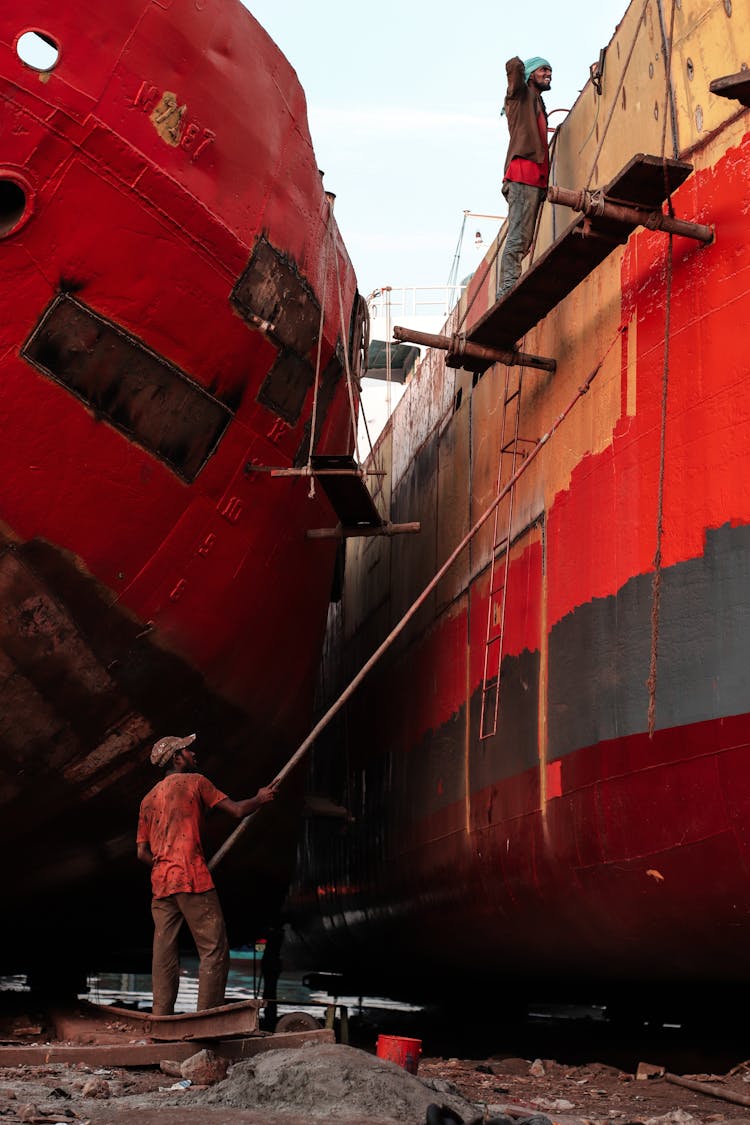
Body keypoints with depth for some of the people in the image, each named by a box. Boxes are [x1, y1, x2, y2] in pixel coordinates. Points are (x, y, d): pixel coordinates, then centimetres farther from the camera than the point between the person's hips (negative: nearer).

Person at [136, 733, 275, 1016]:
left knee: (164, 955, 5)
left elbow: (142, 852, 14)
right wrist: (260, 798, 19)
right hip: (193, 880, -7)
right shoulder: (194, 781, 4)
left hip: (160, 884, 7)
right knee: (214, 950, -5)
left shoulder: (149, 799, 21)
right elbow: (237, 810, 1)